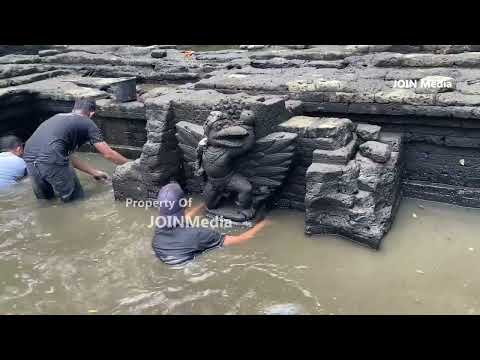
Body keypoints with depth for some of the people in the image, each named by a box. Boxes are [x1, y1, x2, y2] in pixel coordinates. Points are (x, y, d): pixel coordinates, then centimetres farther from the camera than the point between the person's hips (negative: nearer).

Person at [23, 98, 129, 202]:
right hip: (51, 160, -7)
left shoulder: (58, 117, 30)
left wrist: (94, 172, 38)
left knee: (44, 197, 29)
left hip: (29, 157, 7)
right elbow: (108, 154, 10)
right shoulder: (87, 123, 11)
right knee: (76, 198, 13)